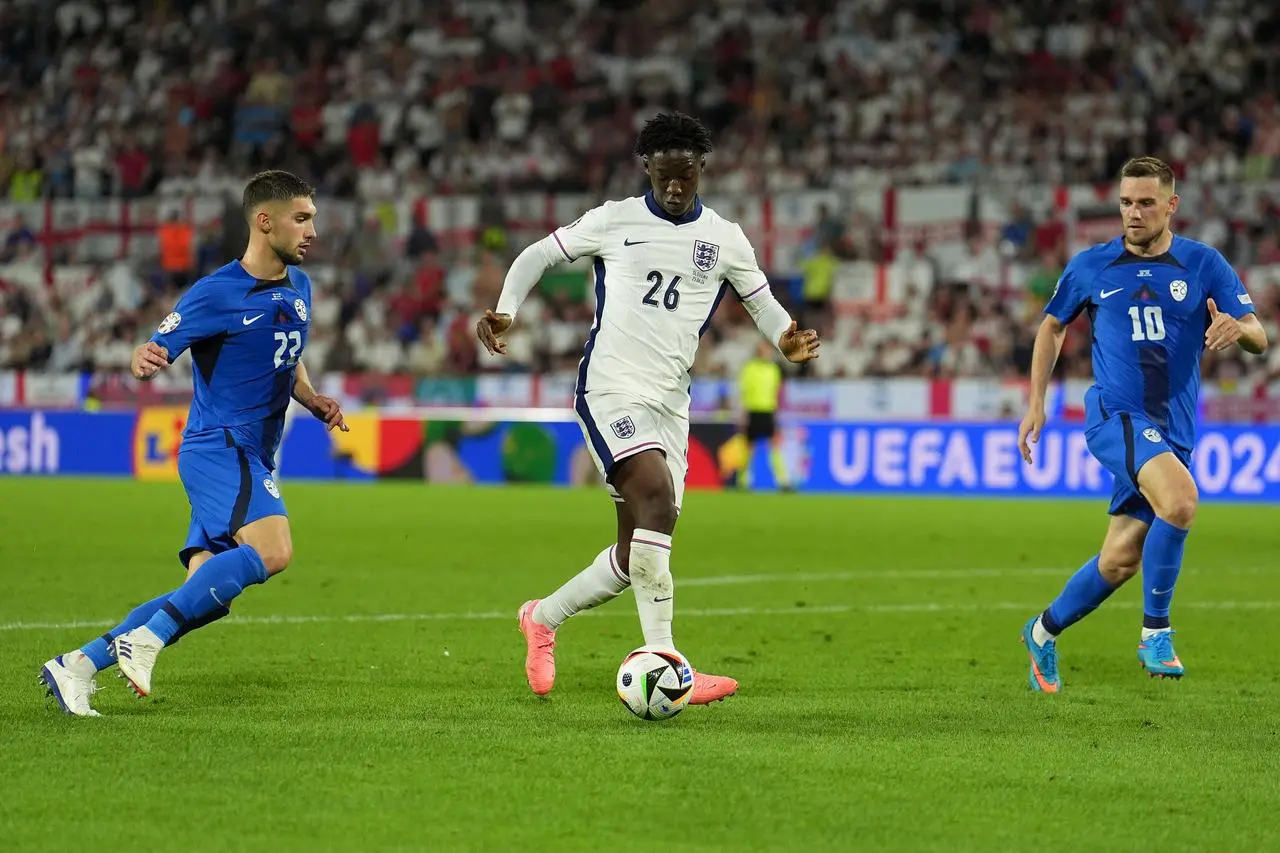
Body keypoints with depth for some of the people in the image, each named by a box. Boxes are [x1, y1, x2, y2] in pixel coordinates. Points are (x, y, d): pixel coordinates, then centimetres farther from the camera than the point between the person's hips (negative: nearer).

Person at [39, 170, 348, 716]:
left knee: (206, 598, 1)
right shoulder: (216, 293, -10)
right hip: (219, 446, -8)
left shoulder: (298, 287, 14)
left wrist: (314, 400, 10)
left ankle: (77, 666, 6)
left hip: (250, 460, 8)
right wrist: (145, 361, -34)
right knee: (272, 550, -30)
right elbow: (155, 351, -10)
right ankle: (144, 638, -23)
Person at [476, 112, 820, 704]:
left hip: (670, 403, 5)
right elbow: (538, 256, 11)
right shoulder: (614, 220, 3)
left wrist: (786, 338, -5)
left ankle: (543, 619, 33)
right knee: (657, 501, -27)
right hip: (611, 389, -5)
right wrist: (505, 310, -6)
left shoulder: (724, 239, 10)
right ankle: (665, 665, -30)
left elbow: (761, 302, 17)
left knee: (636, 553, 6)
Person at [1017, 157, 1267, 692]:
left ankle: (1044, 633, 31)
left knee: (1119, 562, 6)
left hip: (1173, 430, 3)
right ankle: (1155, 632, -16)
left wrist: (1237, 328, -27)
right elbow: (1052, 326, 18)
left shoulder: (1204, 265, 2)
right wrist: (1036, 402, 10)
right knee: (1180, 502, -31)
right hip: (1115, 413, -3)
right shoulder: (1090, 267, 3)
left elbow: (1259, 338, -2)